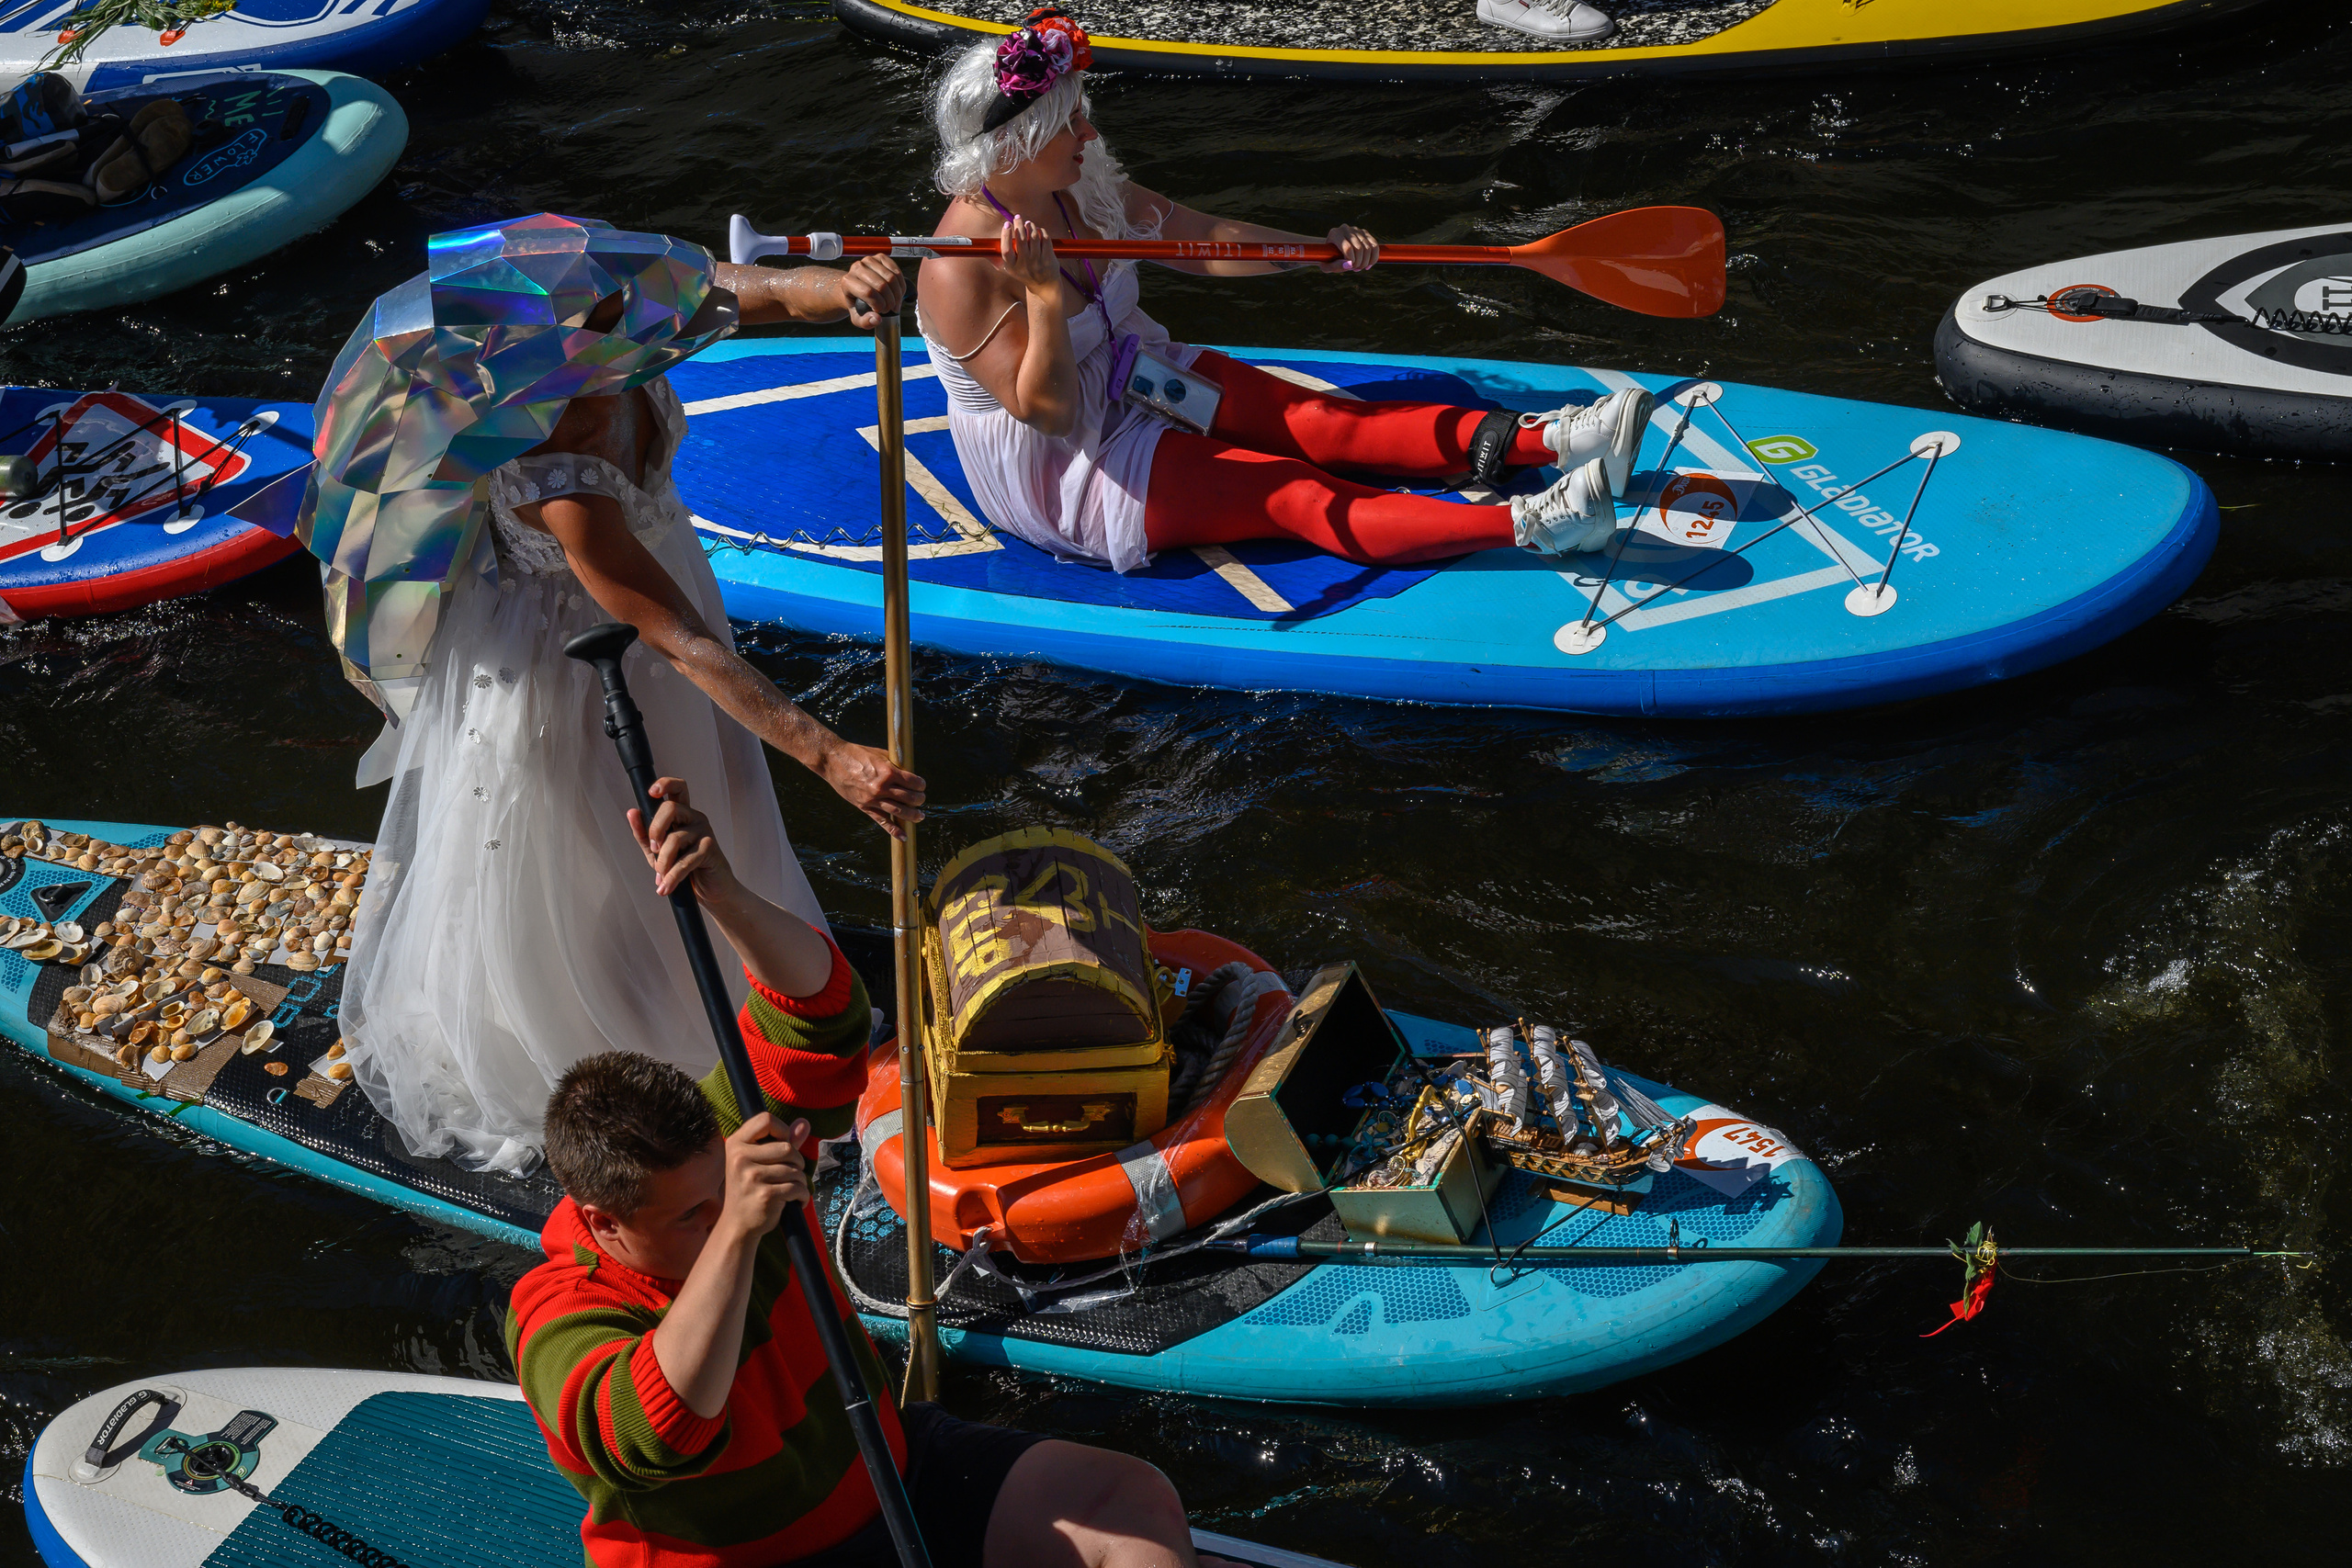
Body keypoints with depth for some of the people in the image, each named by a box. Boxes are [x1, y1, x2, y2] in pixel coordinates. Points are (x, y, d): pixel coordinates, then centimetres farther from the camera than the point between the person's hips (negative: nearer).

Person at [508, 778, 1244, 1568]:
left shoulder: (718, 1142, -7)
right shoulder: (558, 1316, -22)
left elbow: (818, 1013, -15)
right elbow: (658, 1435, -41)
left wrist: (725, 897, -34)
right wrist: (734, 1233, -51)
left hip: (889, 1468, 5)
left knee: (1136, 1501, -10)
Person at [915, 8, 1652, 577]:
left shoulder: (1081, 191, -2)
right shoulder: (960, 273, -26)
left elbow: (1208, 241, 7)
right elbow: (1047, 413, -28)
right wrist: (1044, 293, -41)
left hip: (1131, 381, 8)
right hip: (1061, 474, -8)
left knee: (1320, 422, -8)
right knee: (1296, 496, -20)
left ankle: (1543, 439, -19)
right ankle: (1529, 526, -31)